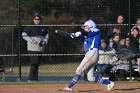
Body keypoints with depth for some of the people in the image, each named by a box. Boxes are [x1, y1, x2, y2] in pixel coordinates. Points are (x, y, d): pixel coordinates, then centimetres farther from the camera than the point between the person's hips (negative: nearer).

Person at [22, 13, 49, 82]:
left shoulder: (42, 28, 16)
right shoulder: (30, 27, -3)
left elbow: (46, 35, 28)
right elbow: (24, 35, -7)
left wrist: (45, 41, 8)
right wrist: (31, 40, -16)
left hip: (40, 49, 7)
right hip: (33, 48, -7)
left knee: (37, 63, 8)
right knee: (34, 63, -13)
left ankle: (35, 78, 14)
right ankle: (31, 79, -11)